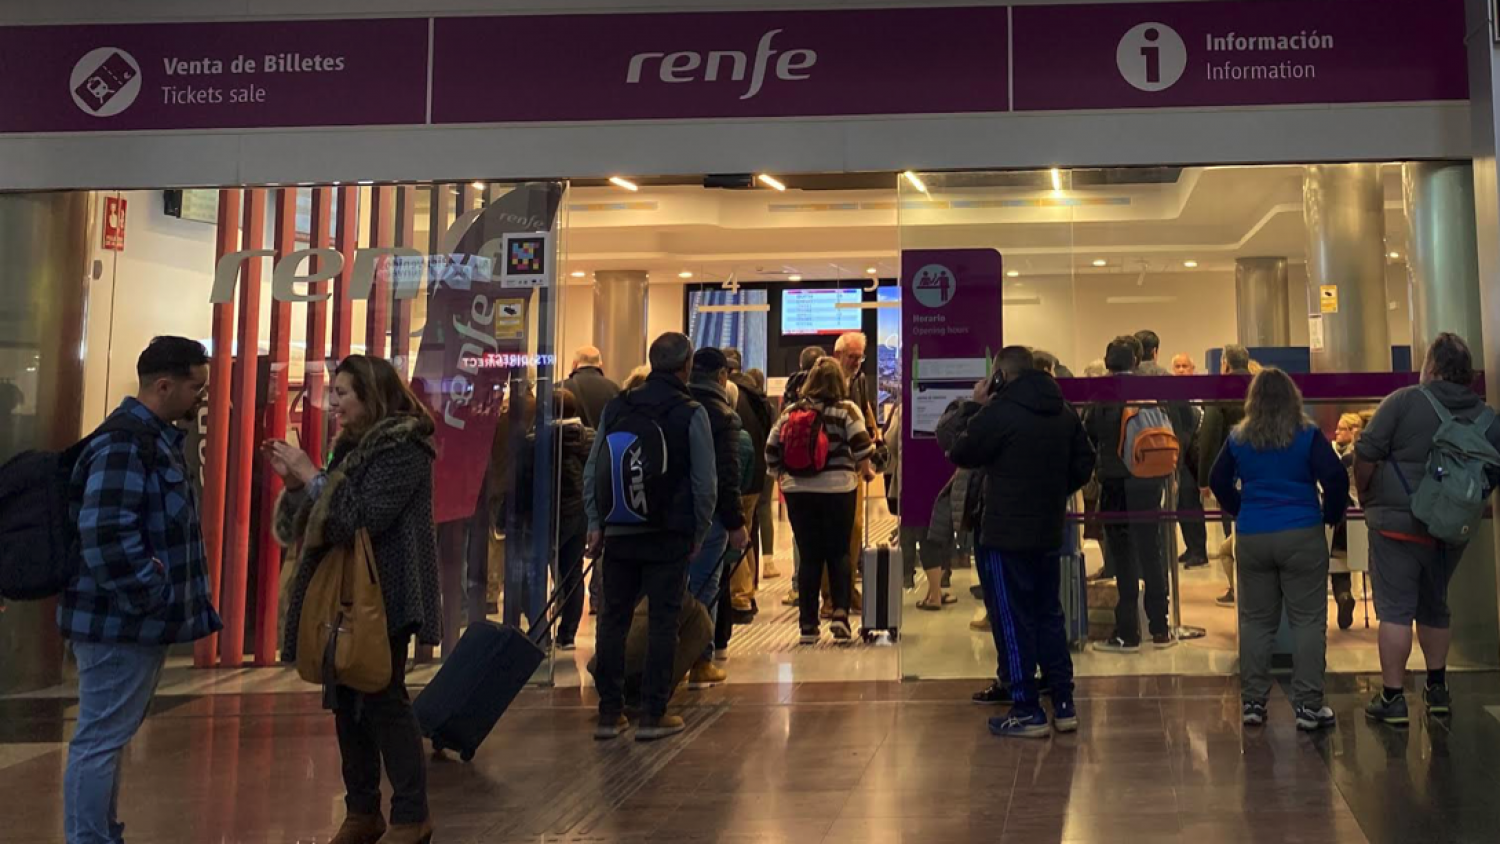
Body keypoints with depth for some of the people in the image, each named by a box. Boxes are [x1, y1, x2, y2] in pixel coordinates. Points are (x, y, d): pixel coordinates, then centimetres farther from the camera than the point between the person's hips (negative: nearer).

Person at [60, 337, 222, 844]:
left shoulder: (154, 436, 14)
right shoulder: (124, 443, -20)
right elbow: (105, 535, -29)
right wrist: (146, 595, -20)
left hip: (141, 619, 11)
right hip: (121, 620, -11)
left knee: (111, 735, 18)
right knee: (101, 738, -3)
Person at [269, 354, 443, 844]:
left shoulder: (404, 448, -12)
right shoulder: (352, 444, 14)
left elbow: (362, 516, -21)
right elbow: (327, 516, 16)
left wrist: (310, 475, -16)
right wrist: (294, 481, 2)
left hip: (385, 595, -8)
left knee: (384, 699, -5)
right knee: (348, 698, 9)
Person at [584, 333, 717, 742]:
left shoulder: (616, 406, 5)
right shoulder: (691, 413, -6)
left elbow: (592, 471, 5)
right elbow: (705, 484, -6)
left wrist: (596, 524, 8)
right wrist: (698, 534, 3)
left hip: (618, 533, 4)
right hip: (668, 535, -3)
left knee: (613, 619, 10)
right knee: (663, 622, 3)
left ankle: (610, 713, 15)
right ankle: (653, 715, 5)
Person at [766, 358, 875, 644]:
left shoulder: (790, 412, 6)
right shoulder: (846, 410, -2)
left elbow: (771, 449, 5)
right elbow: (861, 445, -12)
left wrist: (782, 475, 19)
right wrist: (866, 471, 4)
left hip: (797, 490, 2)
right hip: (837, 489, -2)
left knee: (809, 556, 7)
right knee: (839, 553, 10)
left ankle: (808, 624, 8)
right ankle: (840, 612, -5)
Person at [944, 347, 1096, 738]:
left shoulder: (997, 412, -17)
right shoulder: (1064, 412, 7)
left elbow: (959, 453, -7)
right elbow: (1084, 463, 14)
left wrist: (974, 408, 1)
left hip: (1006, 534, -7)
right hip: (1049, 532, 7)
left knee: (1013, 621, 1)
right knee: (1050, 615, 16)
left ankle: (1027, 712, 6)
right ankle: (1064, 705, 19)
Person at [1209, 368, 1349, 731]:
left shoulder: (1238, 438, 4)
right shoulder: (1308, 436, -5)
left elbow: (1218, 481, 9)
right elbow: (1336, 478, -11)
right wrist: (1332, 514, 4)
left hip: (1251, 537, 3)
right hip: (1302, 536, -3)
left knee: (1255, 620, 11)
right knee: (1308, 620, 3)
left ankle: (1252, 702, 15)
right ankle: (1308, 705, 3)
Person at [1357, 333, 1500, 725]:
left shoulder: (1404, 402, -11)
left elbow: (1365, 456, -12)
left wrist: (1367, 498, 3)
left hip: (1397, 523, -5)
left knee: (1395, 610, 0)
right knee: (1435, 607, 20)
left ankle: (1393, 699, 2)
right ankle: (1437, 689, 30)